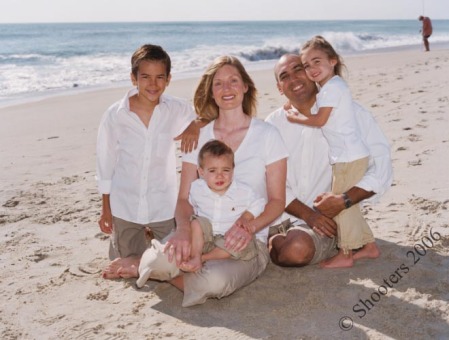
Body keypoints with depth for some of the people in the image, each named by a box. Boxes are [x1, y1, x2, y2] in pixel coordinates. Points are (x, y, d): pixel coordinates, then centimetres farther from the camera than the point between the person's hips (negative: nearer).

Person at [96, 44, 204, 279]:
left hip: (164, 205, 1)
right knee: (127, 265, 14)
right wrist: (106, 209, 2)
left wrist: (195, 126, -22)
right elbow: (105, 164, -2)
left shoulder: (177, 110, -9)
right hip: (124, 206, 0)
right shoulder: (114, 115, -11)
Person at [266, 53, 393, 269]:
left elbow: (382, 166, -7)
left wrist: (344, 200, -20)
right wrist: (307, 214, -13)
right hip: (281, 215, 3)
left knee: (297, 249, -33)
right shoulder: (274, 123, 6)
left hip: (328, 217, -3)